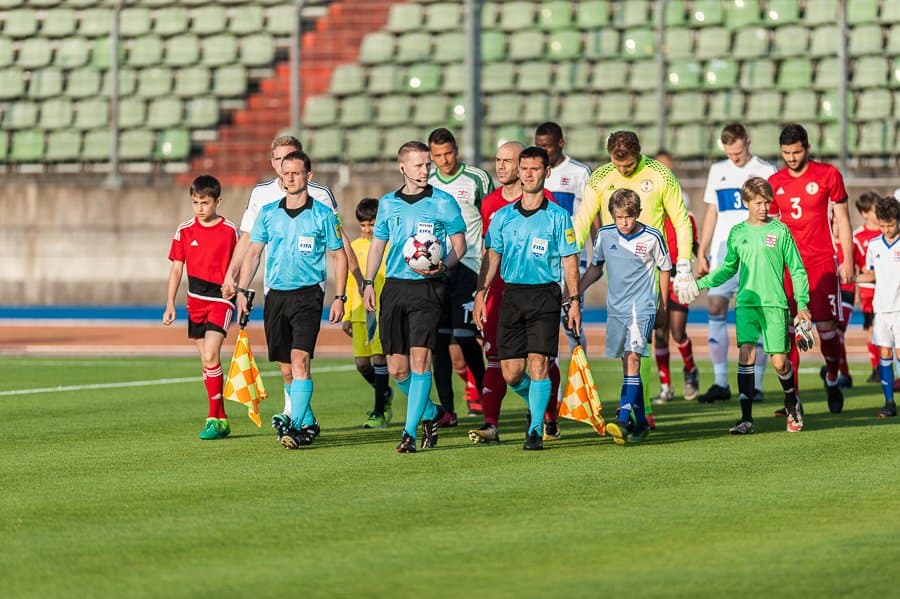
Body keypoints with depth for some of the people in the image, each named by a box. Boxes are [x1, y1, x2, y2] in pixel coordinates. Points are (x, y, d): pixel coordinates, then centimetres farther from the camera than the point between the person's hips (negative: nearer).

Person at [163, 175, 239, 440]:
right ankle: (221, 419, 16)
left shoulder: (230, 231, -3)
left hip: (221, 299, -4)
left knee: (210, 358, -17)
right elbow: (176, 269, 7)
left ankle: (213, 419, -13)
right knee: (208, 362, 8)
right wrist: (170, 304, 1)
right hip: (195, 302, 4)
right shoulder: (184, 231, 4)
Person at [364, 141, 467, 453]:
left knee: (420, 359, -15)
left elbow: (459, 244, 3)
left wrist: (443, 266, -16)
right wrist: (368, 282, 8)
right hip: (394, 287, 4)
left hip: (427, 288, -4)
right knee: (396, 368, 3)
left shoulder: (443, 202, 1)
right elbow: (377, 244, 19)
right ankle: (431, 412, 27)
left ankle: (410, 432, -11)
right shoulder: (388, 203, 11)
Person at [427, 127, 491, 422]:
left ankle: (478, 385, 19)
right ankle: (446, 409, 2)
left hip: (467, 265, -3)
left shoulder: (477, 179, -1)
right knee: (439, 338, -1)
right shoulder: (425, 182, 9)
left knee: (464, 336, -10)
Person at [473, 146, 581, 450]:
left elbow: (569, 261, 2)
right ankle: (535, 404, 32)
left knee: (538, 363, -13)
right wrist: (481, 294, 5)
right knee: (511, 372, 1)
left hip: (545, 294, -3)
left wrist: (574, 301, -4)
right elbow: (492, 257, 14)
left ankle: (536, 430, -5)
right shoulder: (503, 216, 10)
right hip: (511, 295, 3)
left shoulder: (558, 216, 1)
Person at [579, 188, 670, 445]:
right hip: (615, 308, 4)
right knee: (627, 365, 8)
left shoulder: (652, 237, -7)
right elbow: (595, 267, 18)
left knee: (633, 358, -18)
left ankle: (623, 419, -27)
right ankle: (641, 422, 17)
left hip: (643, 307, -4)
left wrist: (663, 306, 11)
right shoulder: (604, 235, 2)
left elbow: (664, 269, 7)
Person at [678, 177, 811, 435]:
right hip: (746, 303, 2)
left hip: (775, 304, -2)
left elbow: (797, 269, 5)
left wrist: (802, 304, -2)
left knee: (779, 361, -3)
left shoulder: (780, 230, 1)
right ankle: (746, 418, -12)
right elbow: (729, 268, 23)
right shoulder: (737, 233, 9)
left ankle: (792, 403, 28)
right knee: (746, 353, -14)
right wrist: (700, 284, 15)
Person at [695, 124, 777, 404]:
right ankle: (720, 383, 2)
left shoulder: (766, 172, 2)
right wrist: (701, 253, 13)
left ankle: (756, 384, 0)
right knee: (716, 310, -3)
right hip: (723, 252, 4)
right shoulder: (718, 171, 15)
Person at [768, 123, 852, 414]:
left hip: (822, 262, -2)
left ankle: (832, 380, 20)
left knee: (827, 327, -6)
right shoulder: (775, 182, 8)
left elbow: (842, 218, 4)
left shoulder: (828, 175, 0)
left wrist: (847, 259, -1)